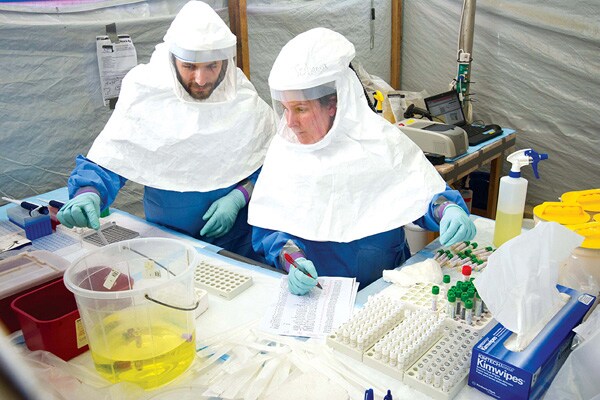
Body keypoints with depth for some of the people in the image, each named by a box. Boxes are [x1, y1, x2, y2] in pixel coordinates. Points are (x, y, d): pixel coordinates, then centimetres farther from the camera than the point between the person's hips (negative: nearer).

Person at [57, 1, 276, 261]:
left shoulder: (244, 101, -4)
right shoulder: (144, 96, -10)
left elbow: (270, 164, 5)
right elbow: (107, 160, -7)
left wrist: (239, 197, -11)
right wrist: (88, 192, -27)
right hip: (166, 237, 0)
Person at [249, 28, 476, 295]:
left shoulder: (380, 141, -3)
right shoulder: (283, 148, 1)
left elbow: (426, 192, 1)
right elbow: (267, 227, -2)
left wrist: (448, 209, -22)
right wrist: (291, 258, -22)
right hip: (310, 291, -1)